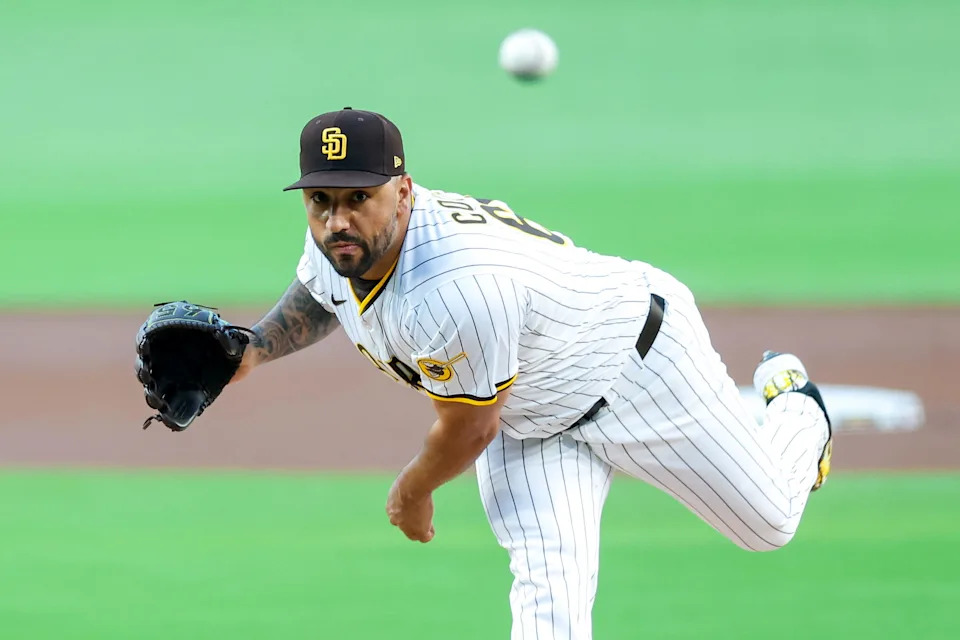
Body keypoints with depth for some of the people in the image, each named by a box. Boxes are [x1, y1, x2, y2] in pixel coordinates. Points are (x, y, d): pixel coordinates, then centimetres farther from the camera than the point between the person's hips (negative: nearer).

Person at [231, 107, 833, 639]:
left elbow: (471, 431, -29)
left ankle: (796, 404, 46)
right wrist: (256, 348, -10)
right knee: (549, 587, -13)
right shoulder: (337, 240, -19)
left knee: (769, 522, 14)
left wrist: (412, 492, -9)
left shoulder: (458, 285, -46)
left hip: (640, 359, -6)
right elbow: (318, 297, 9)